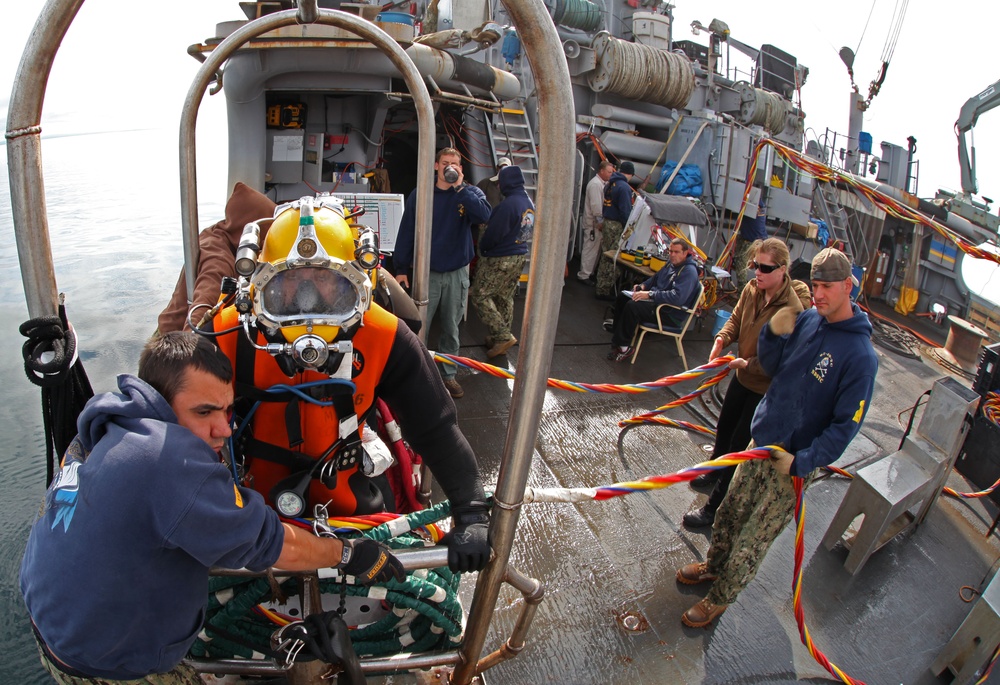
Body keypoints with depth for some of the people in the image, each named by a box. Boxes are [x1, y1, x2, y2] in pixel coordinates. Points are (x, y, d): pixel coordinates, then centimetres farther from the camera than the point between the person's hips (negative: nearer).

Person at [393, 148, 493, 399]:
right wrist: (401, 269, -3)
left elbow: (485, 215, -22)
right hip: (427, 272, -1)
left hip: (458, 273, 1)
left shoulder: (470, 193, -1)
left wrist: (460, 187, -23)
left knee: (451, 328, 13)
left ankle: (447, 374, 27)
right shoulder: (420, 195, -3)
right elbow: (406, 232, -1)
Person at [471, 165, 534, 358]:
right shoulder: (529, 202, 6)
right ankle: (501, 338, 25)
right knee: (505, 298, 16)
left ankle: (503, 336, -4)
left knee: (480, 295, 0)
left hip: (500, 259, -9)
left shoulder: (509, 204, -22)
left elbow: (493, 233, -18)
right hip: (520, 256, 9)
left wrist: (482, 248, 0)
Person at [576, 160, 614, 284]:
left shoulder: (602, 183, 15)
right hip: (593, 223, -10)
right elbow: (595, 205, -22)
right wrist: (600, 221, -18)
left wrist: (601, 221, 10)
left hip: (597, 223, 10)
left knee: (595, 249, 15)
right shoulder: (595, 184, -17)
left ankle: (589, 272, 25)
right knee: (590, 249, -5)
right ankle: (583, 275, 1)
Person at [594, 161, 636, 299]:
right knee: (612, 258, -1)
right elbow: (625, 211, -19)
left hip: (607, 223, 9)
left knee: (606, 256, 17)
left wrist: (605, 220, 18)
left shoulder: (610, 183, 9)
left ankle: (602, 286, 28)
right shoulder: (624, 187, -17)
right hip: (617, 226, -9)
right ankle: (605, 290, 5)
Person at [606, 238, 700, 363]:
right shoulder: (672, 264, 10)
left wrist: (650, 295, -31)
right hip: (658, 299, 10)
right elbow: (655, 277, 27)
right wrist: (643, 286, 5)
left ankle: (624, 347, -21)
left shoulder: (689, 272, -20)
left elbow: (677, 297, -32)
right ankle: (618, 327, 22)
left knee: (632, 306, -29)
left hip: (671, 314, -10)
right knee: (622, 296, 10)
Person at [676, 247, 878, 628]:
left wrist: (802, 462, -23)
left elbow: (846, 425, -18)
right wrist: (773, 333, -11)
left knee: (751, 543, 8)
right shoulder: (808, 320, -2)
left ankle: (719, 600, 29)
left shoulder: (860, 356, -20)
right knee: (730, 513, 20)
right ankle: (713, 566, 46)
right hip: (760, 443, 6)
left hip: (793, 466, -5)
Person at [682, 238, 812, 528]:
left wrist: (750, 364, -27)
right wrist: (723, 337, -14)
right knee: (724, 427, 27)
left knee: (740, 444, 1)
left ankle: (714, 506, 15)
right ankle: (715, 471, 55)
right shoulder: (752, 289, -9)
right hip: (743, 376, 8)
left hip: (767, 386, -7)